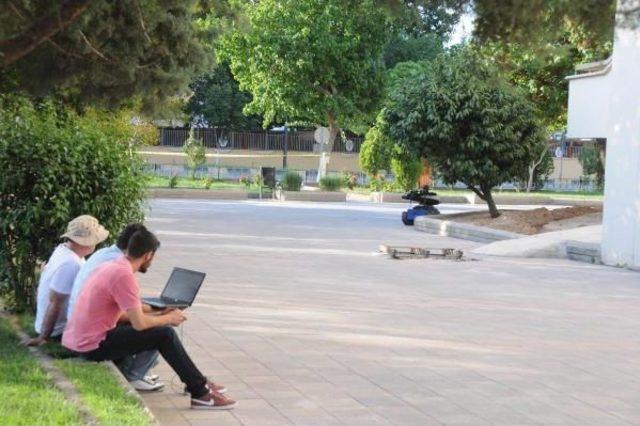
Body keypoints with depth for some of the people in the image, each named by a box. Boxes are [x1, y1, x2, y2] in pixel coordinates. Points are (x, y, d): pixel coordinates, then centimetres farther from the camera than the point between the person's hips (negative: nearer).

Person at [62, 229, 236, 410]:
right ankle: (201, 393, 1)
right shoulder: (124, 275, -19)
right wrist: (169, 318, -3)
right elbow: (139, 324, -21)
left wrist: (160, 315, 12)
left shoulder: (111, 266, 10)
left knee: (155, 327, 17)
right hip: (94, 347, -10)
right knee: (165, 334, -8)